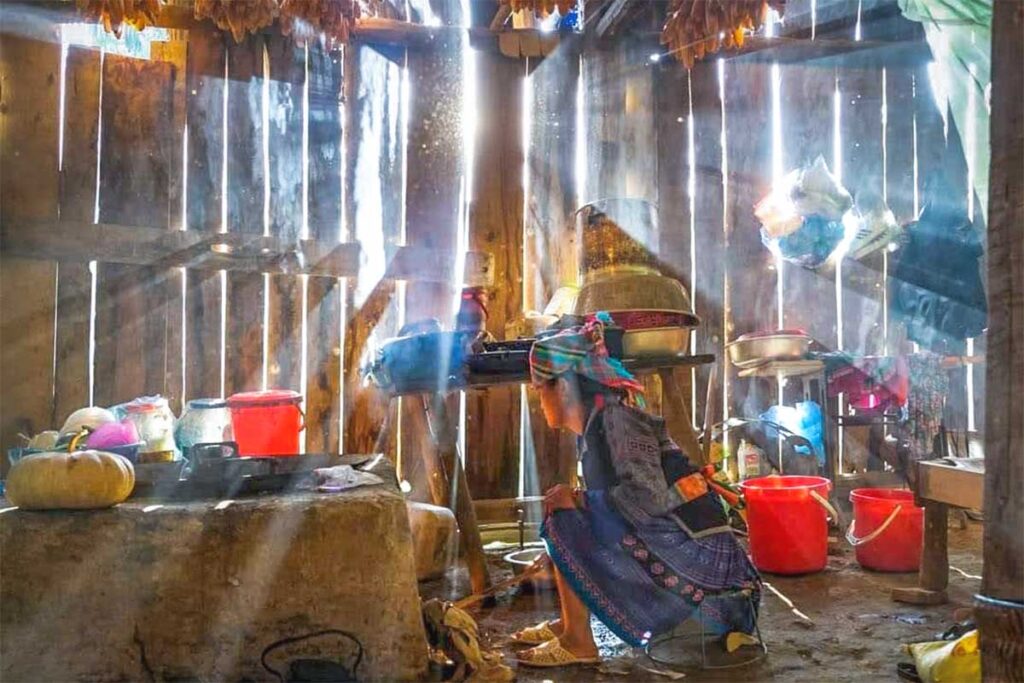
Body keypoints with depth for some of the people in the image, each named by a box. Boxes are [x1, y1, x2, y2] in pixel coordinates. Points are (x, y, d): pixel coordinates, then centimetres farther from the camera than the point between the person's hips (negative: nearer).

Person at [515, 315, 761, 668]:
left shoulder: (617, 417, -14)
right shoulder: (594, 429, 14)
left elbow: (647, 496, -23)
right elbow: (612, 495, 19)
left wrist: (576, 500, -14)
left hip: (694, 553, -9)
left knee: (564, 517, -14)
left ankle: (577, 642, -7)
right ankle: (569, 623, 16)